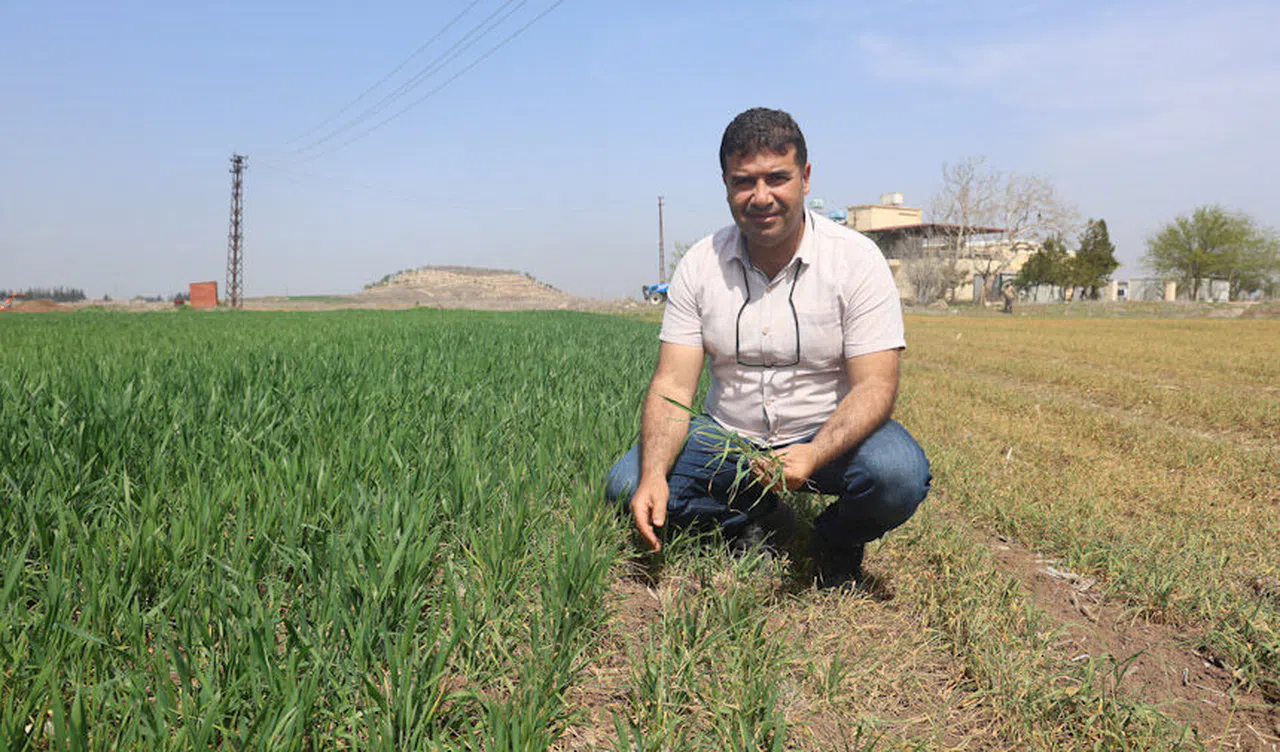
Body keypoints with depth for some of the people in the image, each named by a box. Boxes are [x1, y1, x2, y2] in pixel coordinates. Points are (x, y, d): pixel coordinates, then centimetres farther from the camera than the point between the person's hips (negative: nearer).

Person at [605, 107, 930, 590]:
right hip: (729, 437, 3)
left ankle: (836, 542, 3)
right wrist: (654, 473, -28)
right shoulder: (699, 265, -5)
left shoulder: (856, 259, -12)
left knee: (899, 473, -32)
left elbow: (875, 385, -18)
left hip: (831, 433, -2)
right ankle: (757, 524, 7)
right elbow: (672, 384, -10)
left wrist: (814, 455, -37)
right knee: (626, 485, -16)